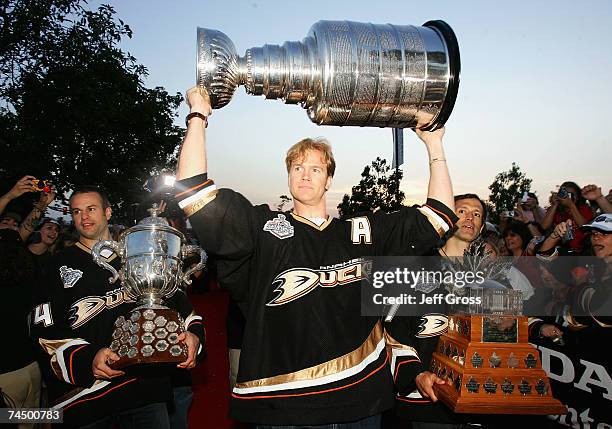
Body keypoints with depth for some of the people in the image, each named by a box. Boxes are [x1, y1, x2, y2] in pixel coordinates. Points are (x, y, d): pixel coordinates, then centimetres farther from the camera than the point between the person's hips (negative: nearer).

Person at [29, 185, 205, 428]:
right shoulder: (60, 266, 6)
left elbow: (175, 298, 10)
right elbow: (46, 329, -3)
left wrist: (193, 333, -10)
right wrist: (87, 358, -20)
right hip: (85, 394, -1)